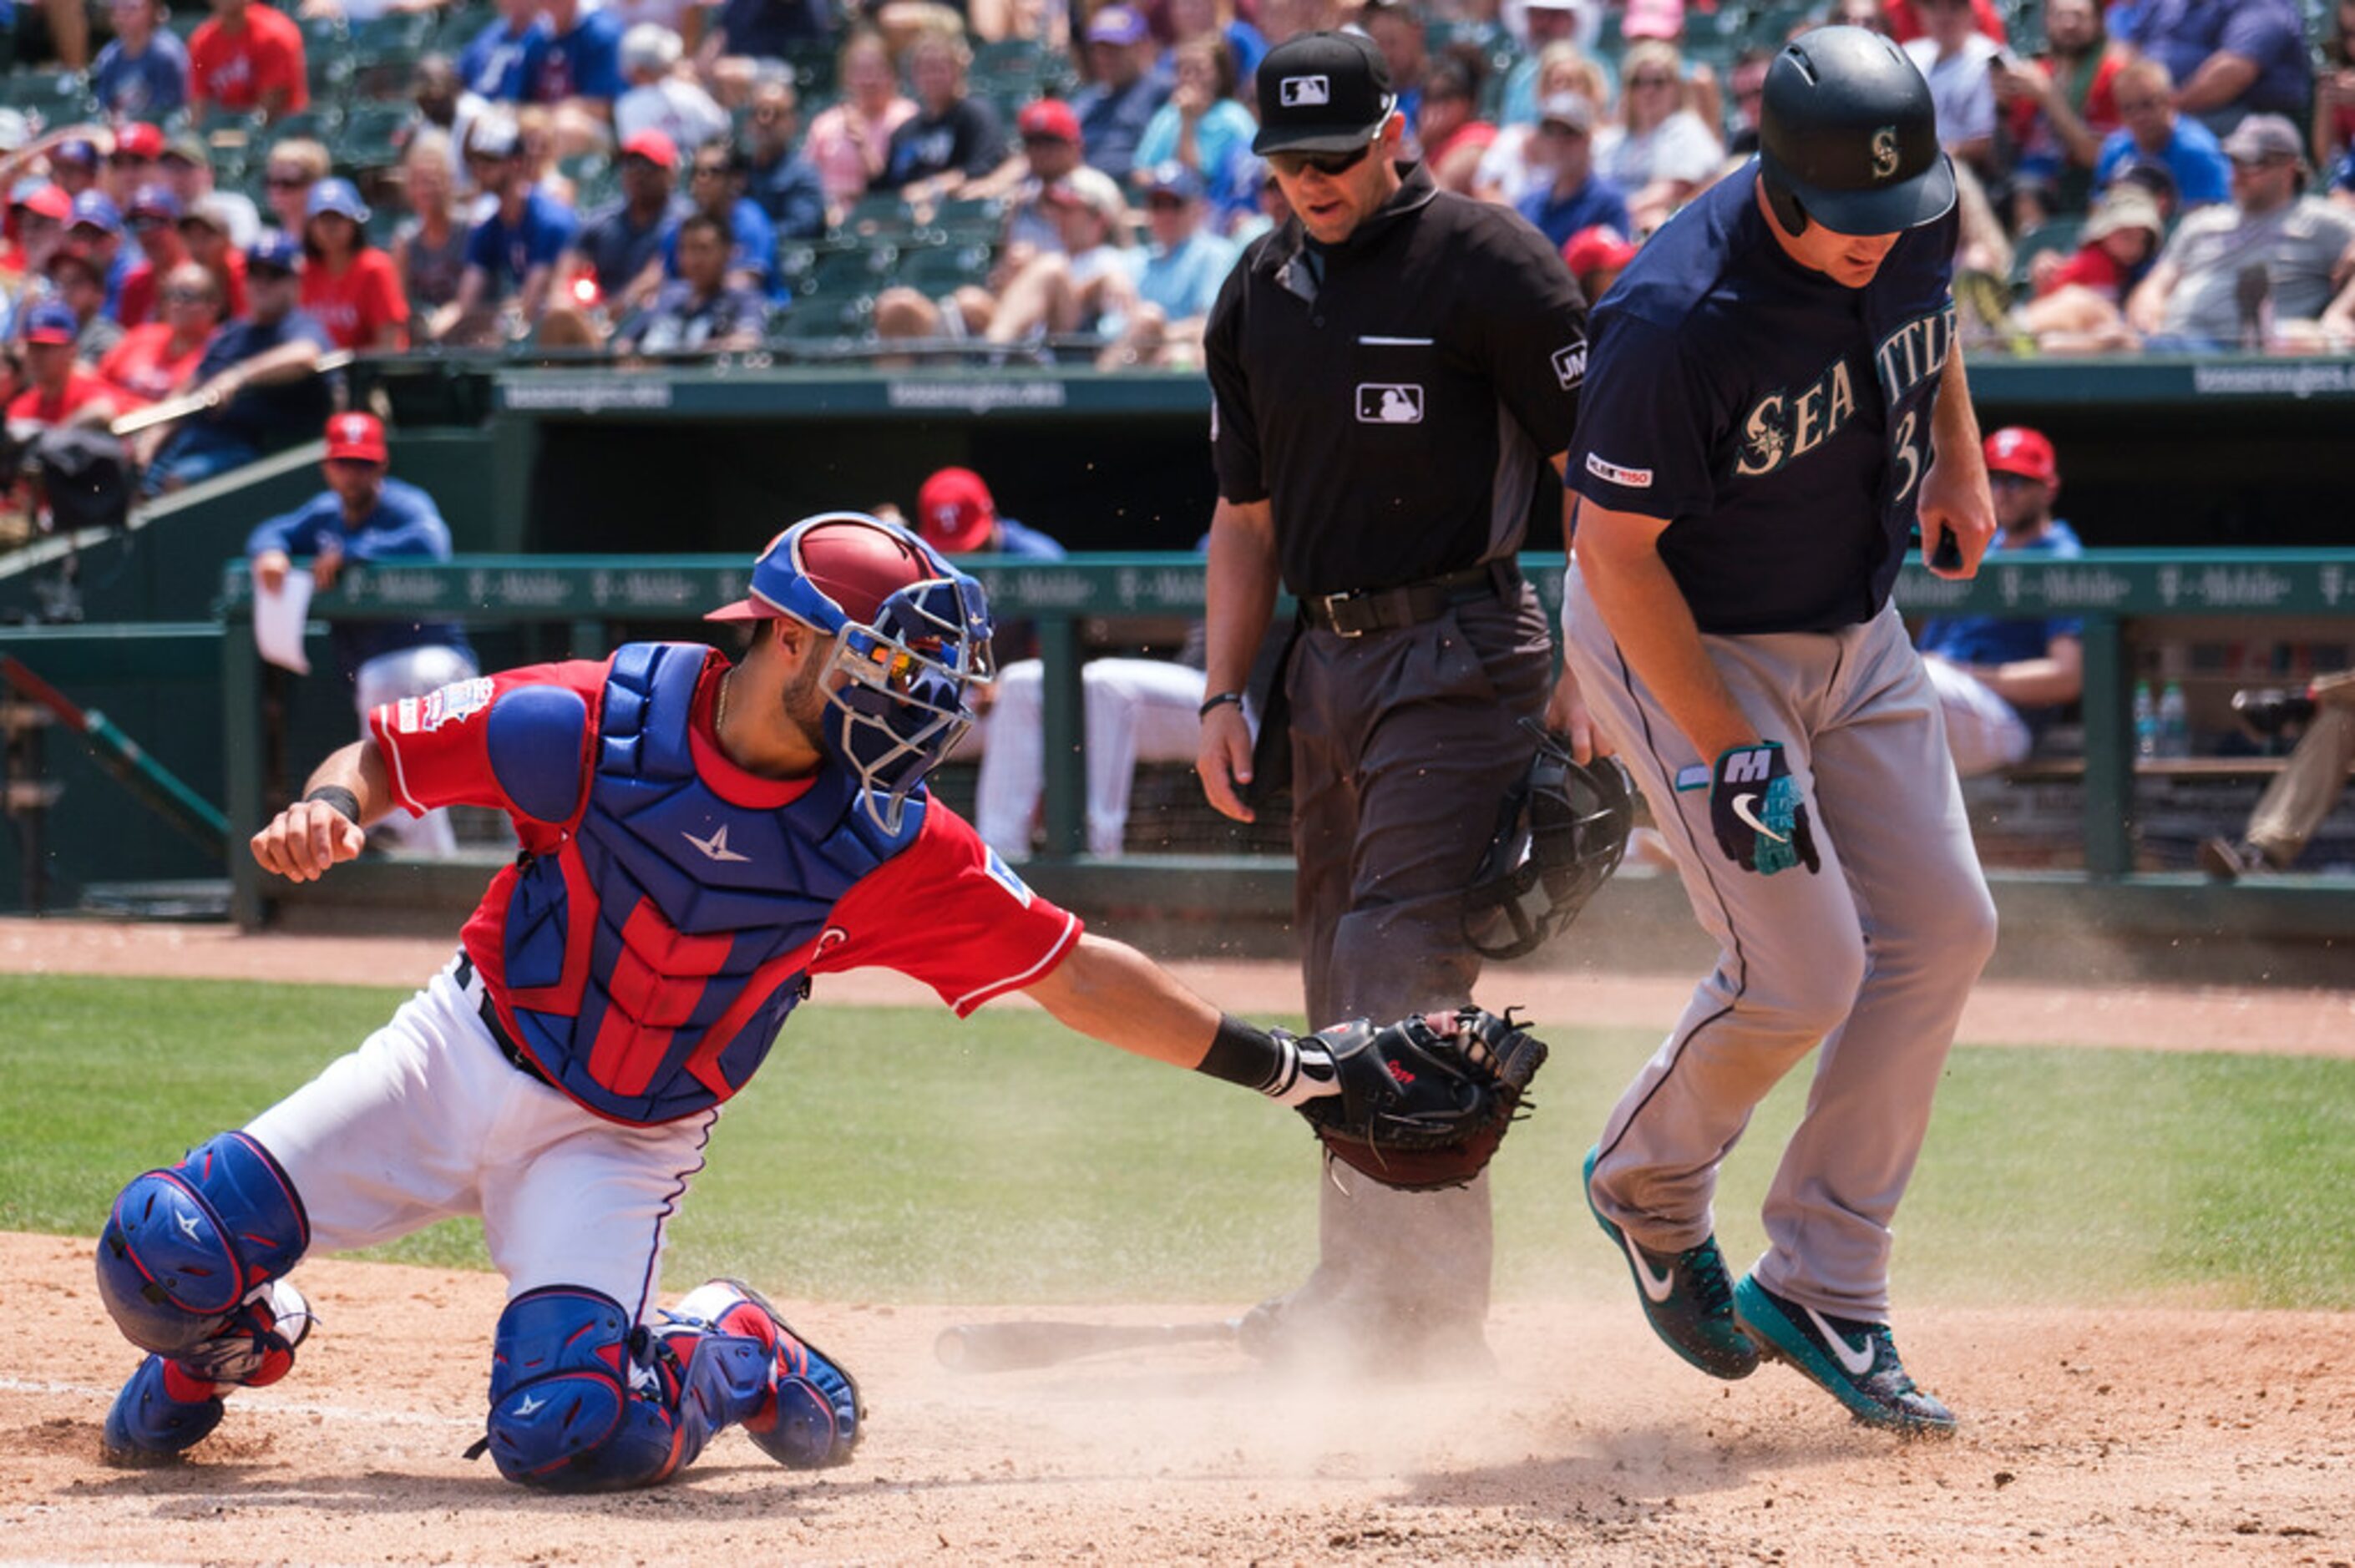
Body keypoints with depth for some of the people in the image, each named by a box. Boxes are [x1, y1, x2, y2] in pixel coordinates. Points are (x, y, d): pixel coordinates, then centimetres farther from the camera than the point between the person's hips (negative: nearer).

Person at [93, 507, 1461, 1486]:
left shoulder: (883, 844, -15)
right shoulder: (596, 724, -19)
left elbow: (1073, 973, -7)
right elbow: (388, 754, -7)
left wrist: (1280, 1066, -8)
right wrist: (328, 813, -30)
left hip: (625, 1144, 0)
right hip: (465, 1055, 0)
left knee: (564, 1435, -25)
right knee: (165, 1254, -15)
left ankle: (728, 1363, 10)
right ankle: (233, 1343, 24)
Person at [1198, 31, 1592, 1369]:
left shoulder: (1489, 264, -9)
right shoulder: (1259, 295, 11)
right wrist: (1225, 694, 11)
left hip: (1458, 655, -7)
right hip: (1326, 657, 7)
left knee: (1403, 974, -16)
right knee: (1340, 993, 11)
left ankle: (1430, 1309, -16)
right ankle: (1355, 1286, 20)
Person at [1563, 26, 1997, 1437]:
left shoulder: (1916, 223, -13)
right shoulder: (1678, 320, -33)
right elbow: (1616, 547, -24)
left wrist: (1958, 457, 11)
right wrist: (1726, 751, -26)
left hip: (1853, 628, 7)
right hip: (1683, 640, -7)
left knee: (1943, 928, 1)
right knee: (1803, 975, -12)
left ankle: (1824, 1285, 9)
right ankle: (1651, 1183, 20)